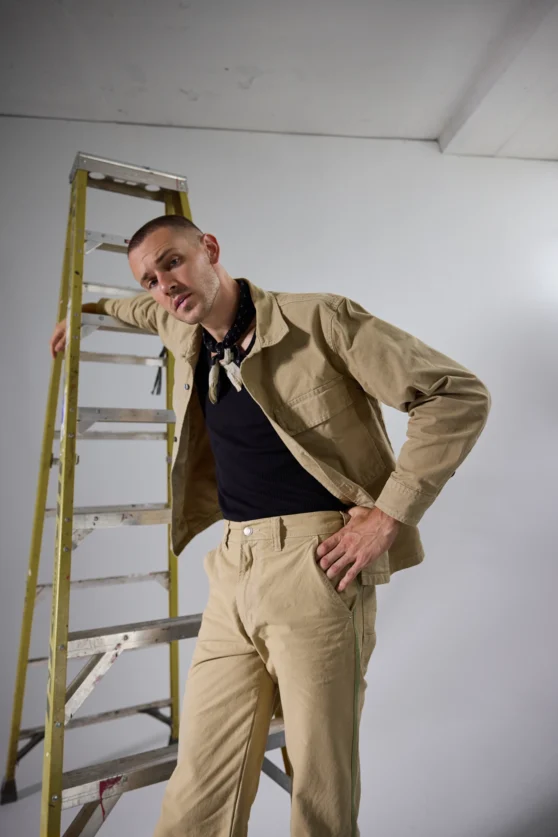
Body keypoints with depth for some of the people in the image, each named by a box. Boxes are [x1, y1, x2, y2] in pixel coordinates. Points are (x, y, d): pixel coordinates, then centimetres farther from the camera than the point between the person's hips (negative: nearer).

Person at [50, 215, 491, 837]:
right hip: (233, 568, 6)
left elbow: (459, 396, -7)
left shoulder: (320, 319, -5)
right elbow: (155, 312, 43)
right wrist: (88, 309, 55)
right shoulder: (186, 338, 15)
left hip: (316, 563, -5)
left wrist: (390, 513, -12)